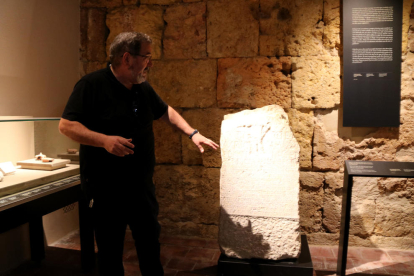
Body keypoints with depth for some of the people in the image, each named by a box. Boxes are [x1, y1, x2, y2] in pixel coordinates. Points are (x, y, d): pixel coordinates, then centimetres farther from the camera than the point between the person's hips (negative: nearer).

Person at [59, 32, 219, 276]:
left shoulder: (143, 88, 7)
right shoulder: (92, 85, -13)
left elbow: (165, 111, 21)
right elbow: (66, 125, -16)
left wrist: (192, 133, 11)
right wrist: (104, 139, -29)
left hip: (142, 185, 6)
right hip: (106, 189, -6)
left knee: (151, 244, 18)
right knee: (110, 250, 9)